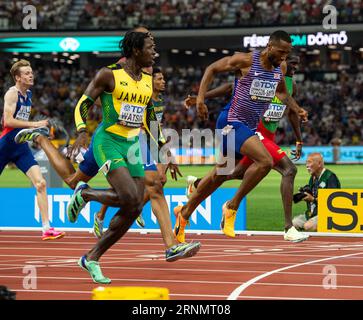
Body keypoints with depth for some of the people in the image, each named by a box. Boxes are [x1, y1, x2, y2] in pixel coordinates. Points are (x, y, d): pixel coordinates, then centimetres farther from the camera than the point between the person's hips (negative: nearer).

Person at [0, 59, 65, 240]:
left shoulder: (28, 94, 12)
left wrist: (35, 130, 16)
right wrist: (34, 124, -23)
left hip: (21, 147, 6)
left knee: (40, 184, -9)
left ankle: (46, 229, -11)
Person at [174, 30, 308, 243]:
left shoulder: (281, 68, 5)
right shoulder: (246, 61, -15)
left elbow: (281, 92, 24)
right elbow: (212, 69, -5)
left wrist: (297, 110, 7)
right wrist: (200, 99, -13)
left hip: (250, 127, 8)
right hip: (232, 122, -8)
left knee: (221, 174, 16)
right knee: (265, 161, -25)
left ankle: (185, 212, 32)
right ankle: (233, 206, -11)